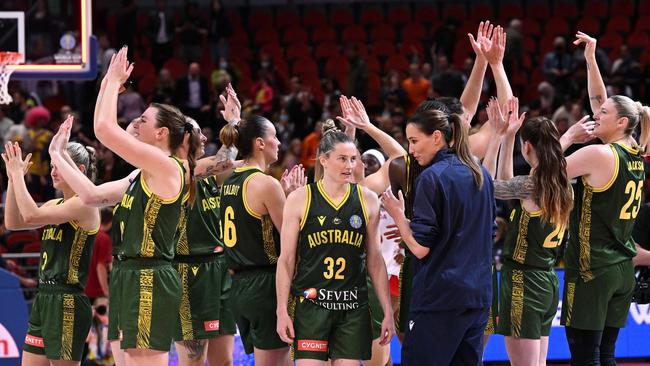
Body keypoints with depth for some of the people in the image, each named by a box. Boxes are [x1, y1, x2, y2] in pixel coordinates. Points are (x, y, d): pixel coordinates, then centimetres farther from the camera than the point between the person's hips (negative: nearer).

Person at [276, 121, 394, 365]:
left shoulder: (367, 200, 6)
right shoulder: (300, 200, -1)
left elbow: (375, 261, 10)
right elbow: (286, 260, 2)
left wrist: (388, 312, 7)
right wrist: (282, 311, -3)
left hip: (353, 307, 2)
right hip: (311, 305, -2)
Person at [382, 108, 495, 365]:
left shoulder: (432, 178, -11)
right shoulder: (481, 175, 12)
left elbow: (421, 248, -15)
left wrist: (398, 214, 1)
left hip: (440, 298, -8)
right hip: (478, 296, 8)